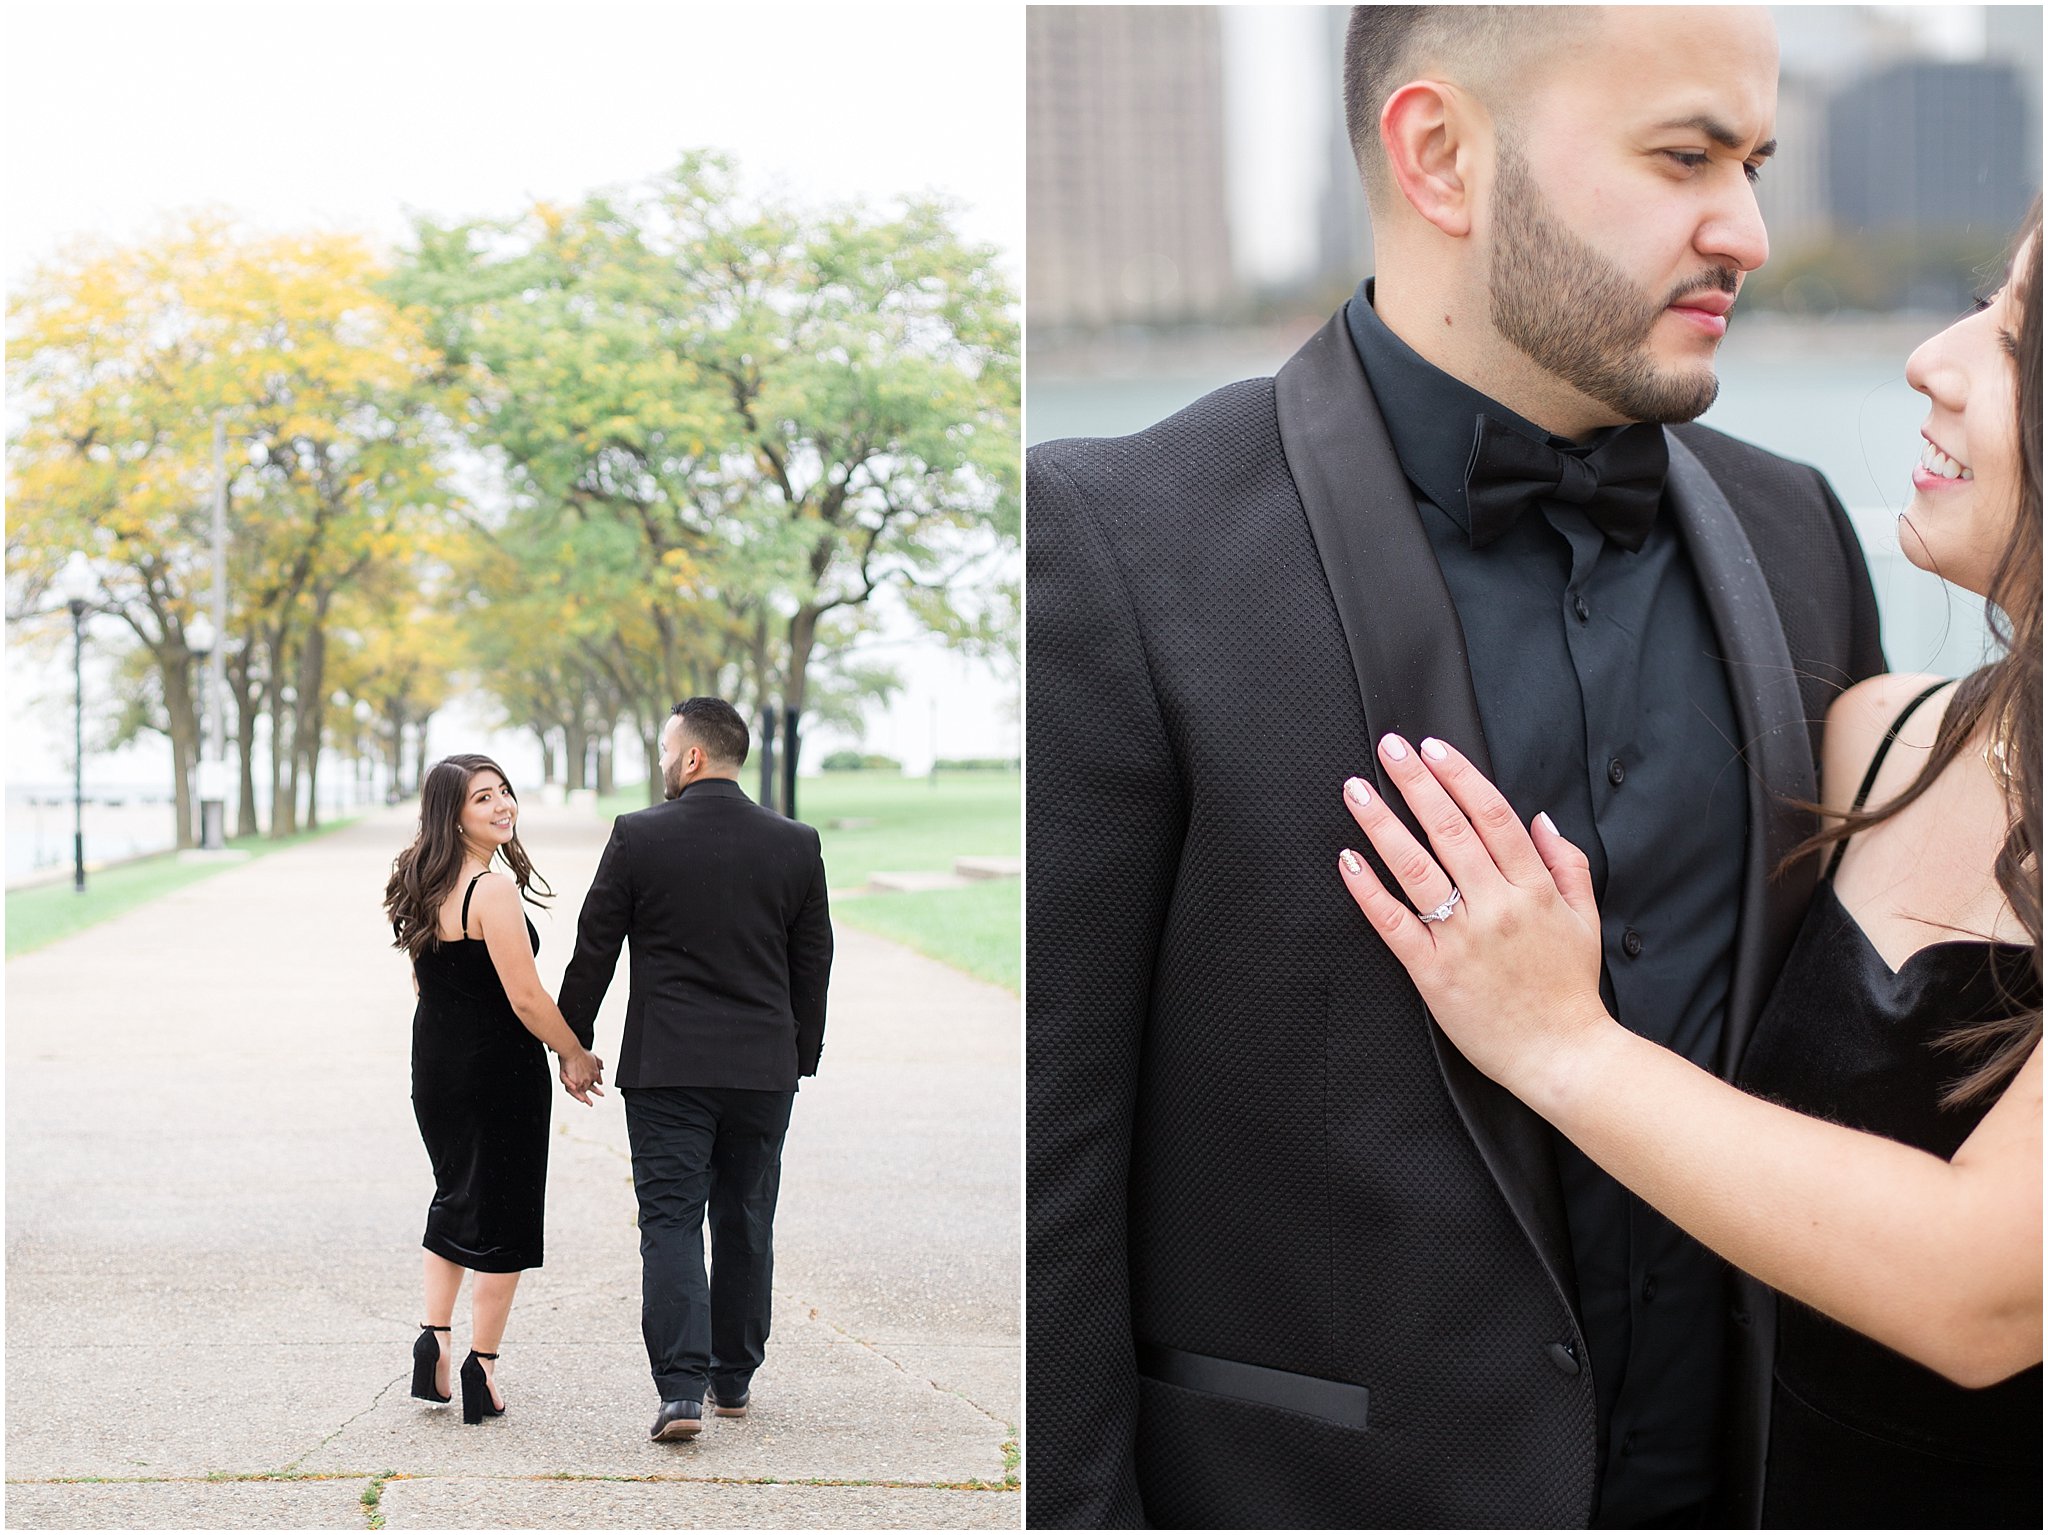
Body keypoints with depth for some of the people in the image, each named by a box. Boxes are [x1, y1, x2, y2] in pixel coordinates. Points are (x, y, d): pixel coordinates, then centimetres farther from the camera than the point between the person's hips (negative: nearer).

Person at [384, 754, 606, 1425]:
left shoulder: (422, 889, 6)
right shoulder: (494, 891, -20)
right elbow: (526, 999, -21)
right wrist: (577, 1057, -5)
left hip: (434, 1068, 8)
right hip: (499, 1072, -8)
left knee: (455, 1200, 24)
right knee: (501, 1218, 4)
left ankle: (433, 1344, 18)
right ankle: (481, 1373, 9)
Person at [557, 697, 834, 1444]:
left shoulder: (637, 837, -7)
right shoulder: (795, 845, 1)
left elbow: (593, 951, -1)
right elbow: (813, 965, 8)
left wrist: (573, 1043, 11)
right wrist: (800, 1060, 19)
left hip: (665, 1069, -3)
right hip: (764, 1068, 3)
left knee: (670, 1223, -2)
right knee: (745, 1225, 14)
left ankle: (680, 1388, -13)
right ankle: (733, 1378, 24)